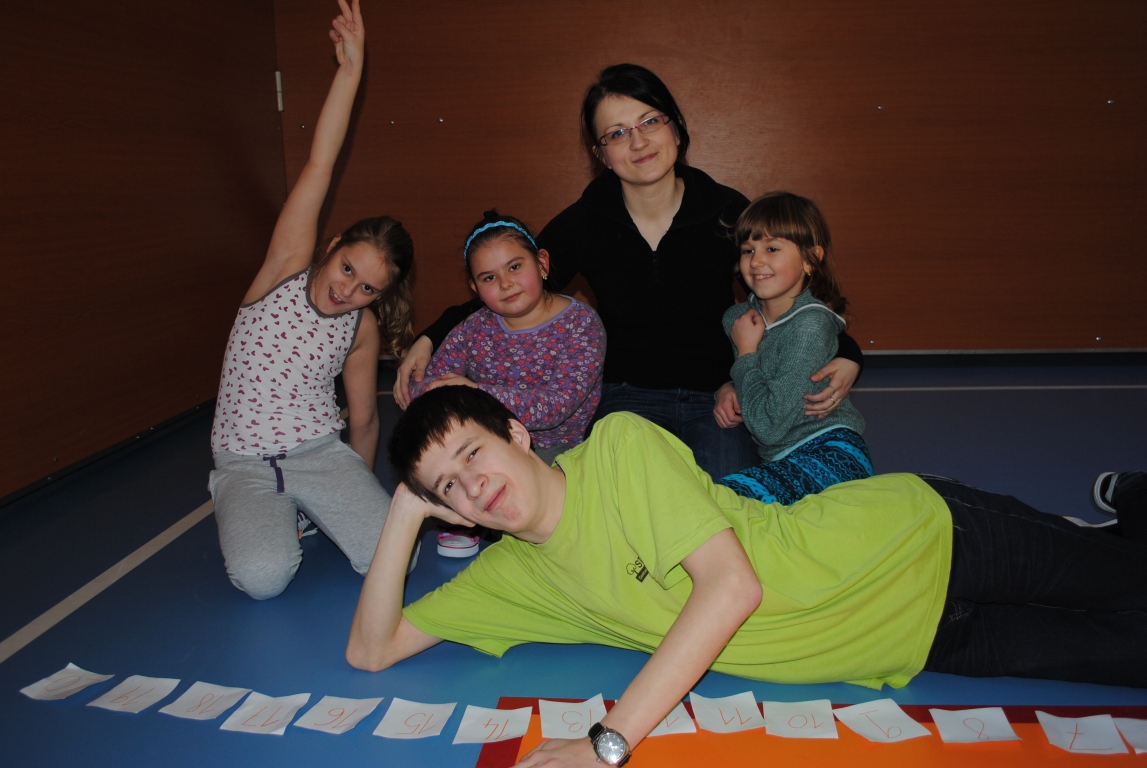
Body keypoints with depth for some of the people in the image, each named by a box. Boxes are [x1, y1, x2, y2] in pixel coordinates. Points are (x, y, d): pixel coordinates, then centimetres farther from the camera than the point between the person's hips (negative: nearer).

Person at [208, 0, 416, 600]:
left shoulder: (362, 331, 1)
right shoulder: (287, 267, -6)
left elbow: (364, 419, 12)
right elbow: (320, 165, -14)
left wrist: (360, 494, 17)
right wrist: (350, 68, -18)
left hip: (322, 453, 2)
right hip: (245, 463, -2)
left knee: (393, 558, -19)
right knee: (263, 579, -26)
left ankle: (311, 511, 12)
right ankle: (273, 517, 10)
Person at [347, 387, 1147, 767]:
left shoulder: (620, 442, -20)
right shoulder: (512, 577, -1)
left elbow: (732, 585, -28)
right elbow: (371, 650, 0)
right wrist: (406, 512, -10)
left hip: (920, 534, -4)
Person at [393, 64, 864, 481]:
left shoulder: (729, 213, -6)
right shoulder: (582, 224, -5)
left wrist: (845, 357, -13)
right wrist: (430, 339, -8)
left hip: (714, 399, 0)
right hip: (623, 398, 0)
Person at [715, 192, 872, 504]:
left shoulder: (810, 324, -15)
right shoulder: (737, 317, 6)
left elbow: (769, 426, -20)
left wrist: (746, 353, -10)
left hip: (831, 457, -8)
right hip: (779, 461, 9)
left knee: (730, 495, -33)